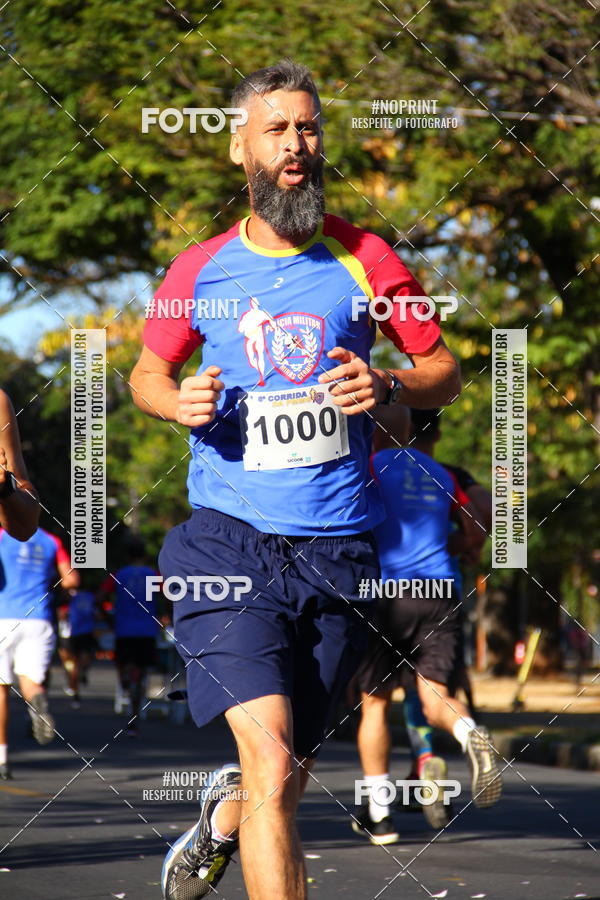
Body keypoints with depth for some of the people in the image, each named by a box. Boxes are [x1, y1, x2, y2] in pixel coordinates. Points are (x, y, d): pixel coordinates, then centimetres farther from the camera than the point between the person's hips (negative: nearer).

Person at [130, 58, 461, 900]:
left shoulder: (366, 261, 4)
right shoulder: (199, 271, 5)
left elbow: (445, 370, 12)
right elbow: (147, 372, 19)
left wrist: (388, 385, -11)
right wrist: (181, 403, -4)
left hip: (339, 547, 1)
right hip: (229, 541, -1)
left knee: (287, 774, 13)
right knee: (271, 765, -19)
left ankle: (224, 814, 48)